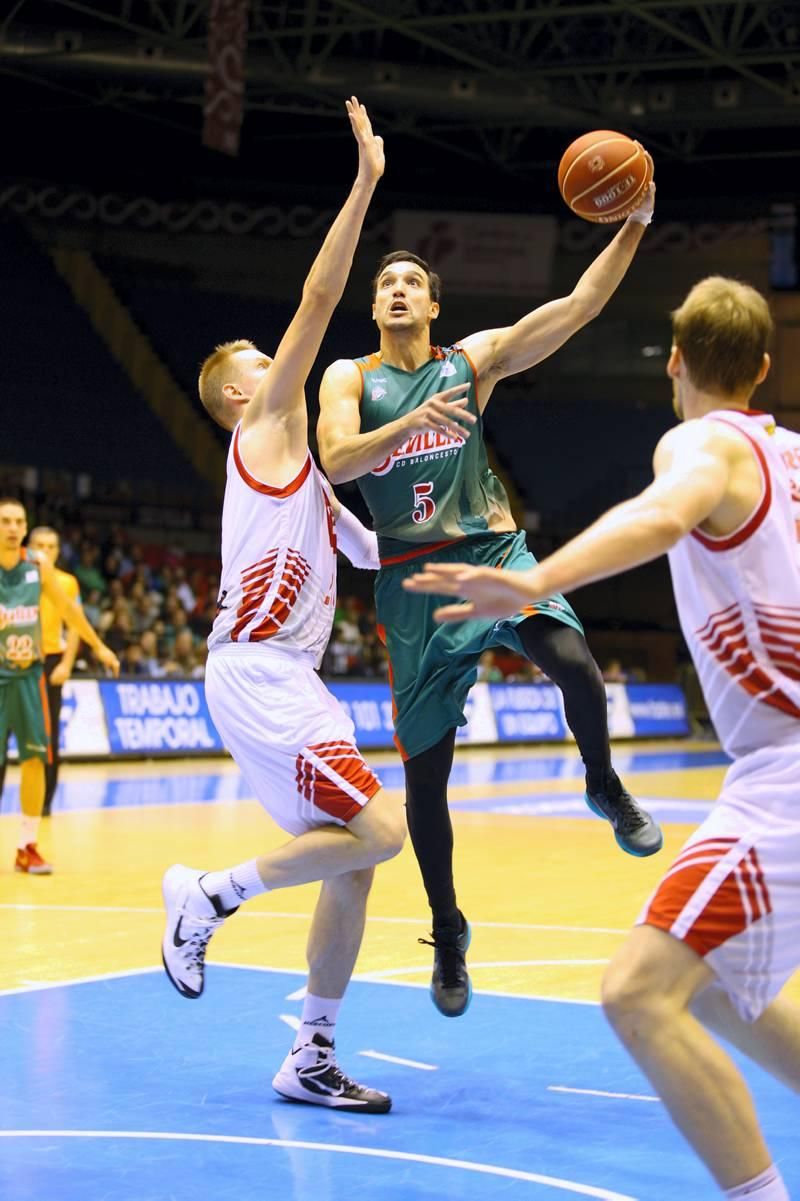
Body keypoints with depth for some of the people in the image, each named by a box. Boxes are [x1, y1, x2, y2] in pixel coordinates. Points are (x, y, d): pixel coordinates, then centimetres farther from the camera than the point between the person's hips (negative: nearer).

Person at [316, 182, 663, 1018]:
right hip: (414, 576, 0)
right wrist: (412, 422, -28)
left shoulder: (473, 359, 7)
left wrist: (632, 227, -17)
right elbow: (335, 461, -12)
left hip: (493, 552, 0)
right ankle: (448, 935, 21)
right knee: (425, 772, 3)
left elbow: (576, 307, -4)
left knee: (575, 665, -31)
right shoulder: (349, 378, 6)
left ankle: (603, 786, 1)